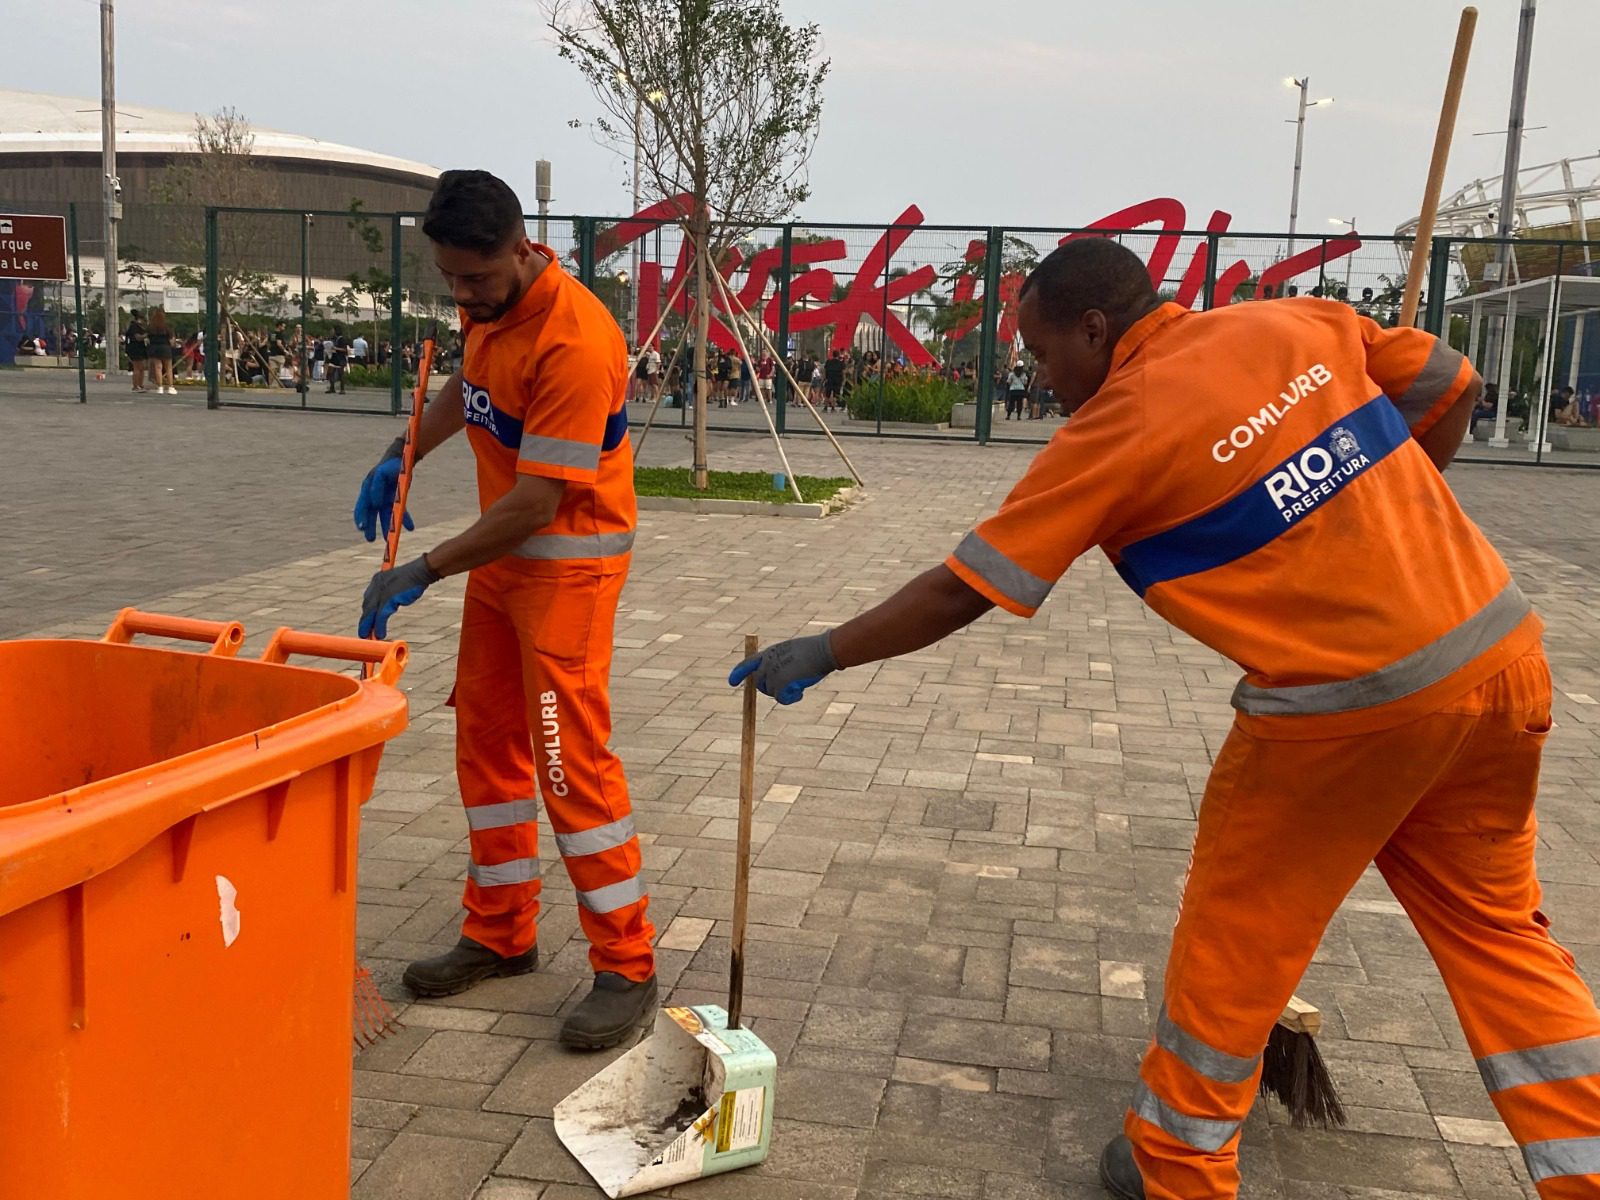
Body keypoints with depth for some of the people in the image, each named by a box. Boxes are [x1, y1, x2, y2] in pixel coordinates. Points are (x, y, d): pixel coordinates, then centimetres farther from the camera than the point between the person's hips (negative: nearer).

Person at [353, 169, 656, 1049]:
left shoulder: (574, 343, -27)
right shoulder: (493, 303, 2)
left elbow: (538, 502, -27)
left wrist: (423, 573, -21)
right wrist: (400, 458, 14)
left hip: (568, 561, -9)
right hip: (501, 550, 9)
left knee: (570, 758, -9)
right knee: (486, 740, 13)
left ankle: (626, 967, 4)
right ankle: (501, 933, 27)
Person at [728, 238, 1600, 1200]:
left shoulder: (1113, 433, -10)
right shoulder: (1302, 323, 5)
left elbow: (956, 592, -7)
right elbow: (1453, 387, 16)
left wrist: (823, 654, 5)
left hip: (1349, 706, -6)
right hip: (1503, 649, 6)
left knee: (1236, 940, 13)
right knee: (1497, 931, 20)